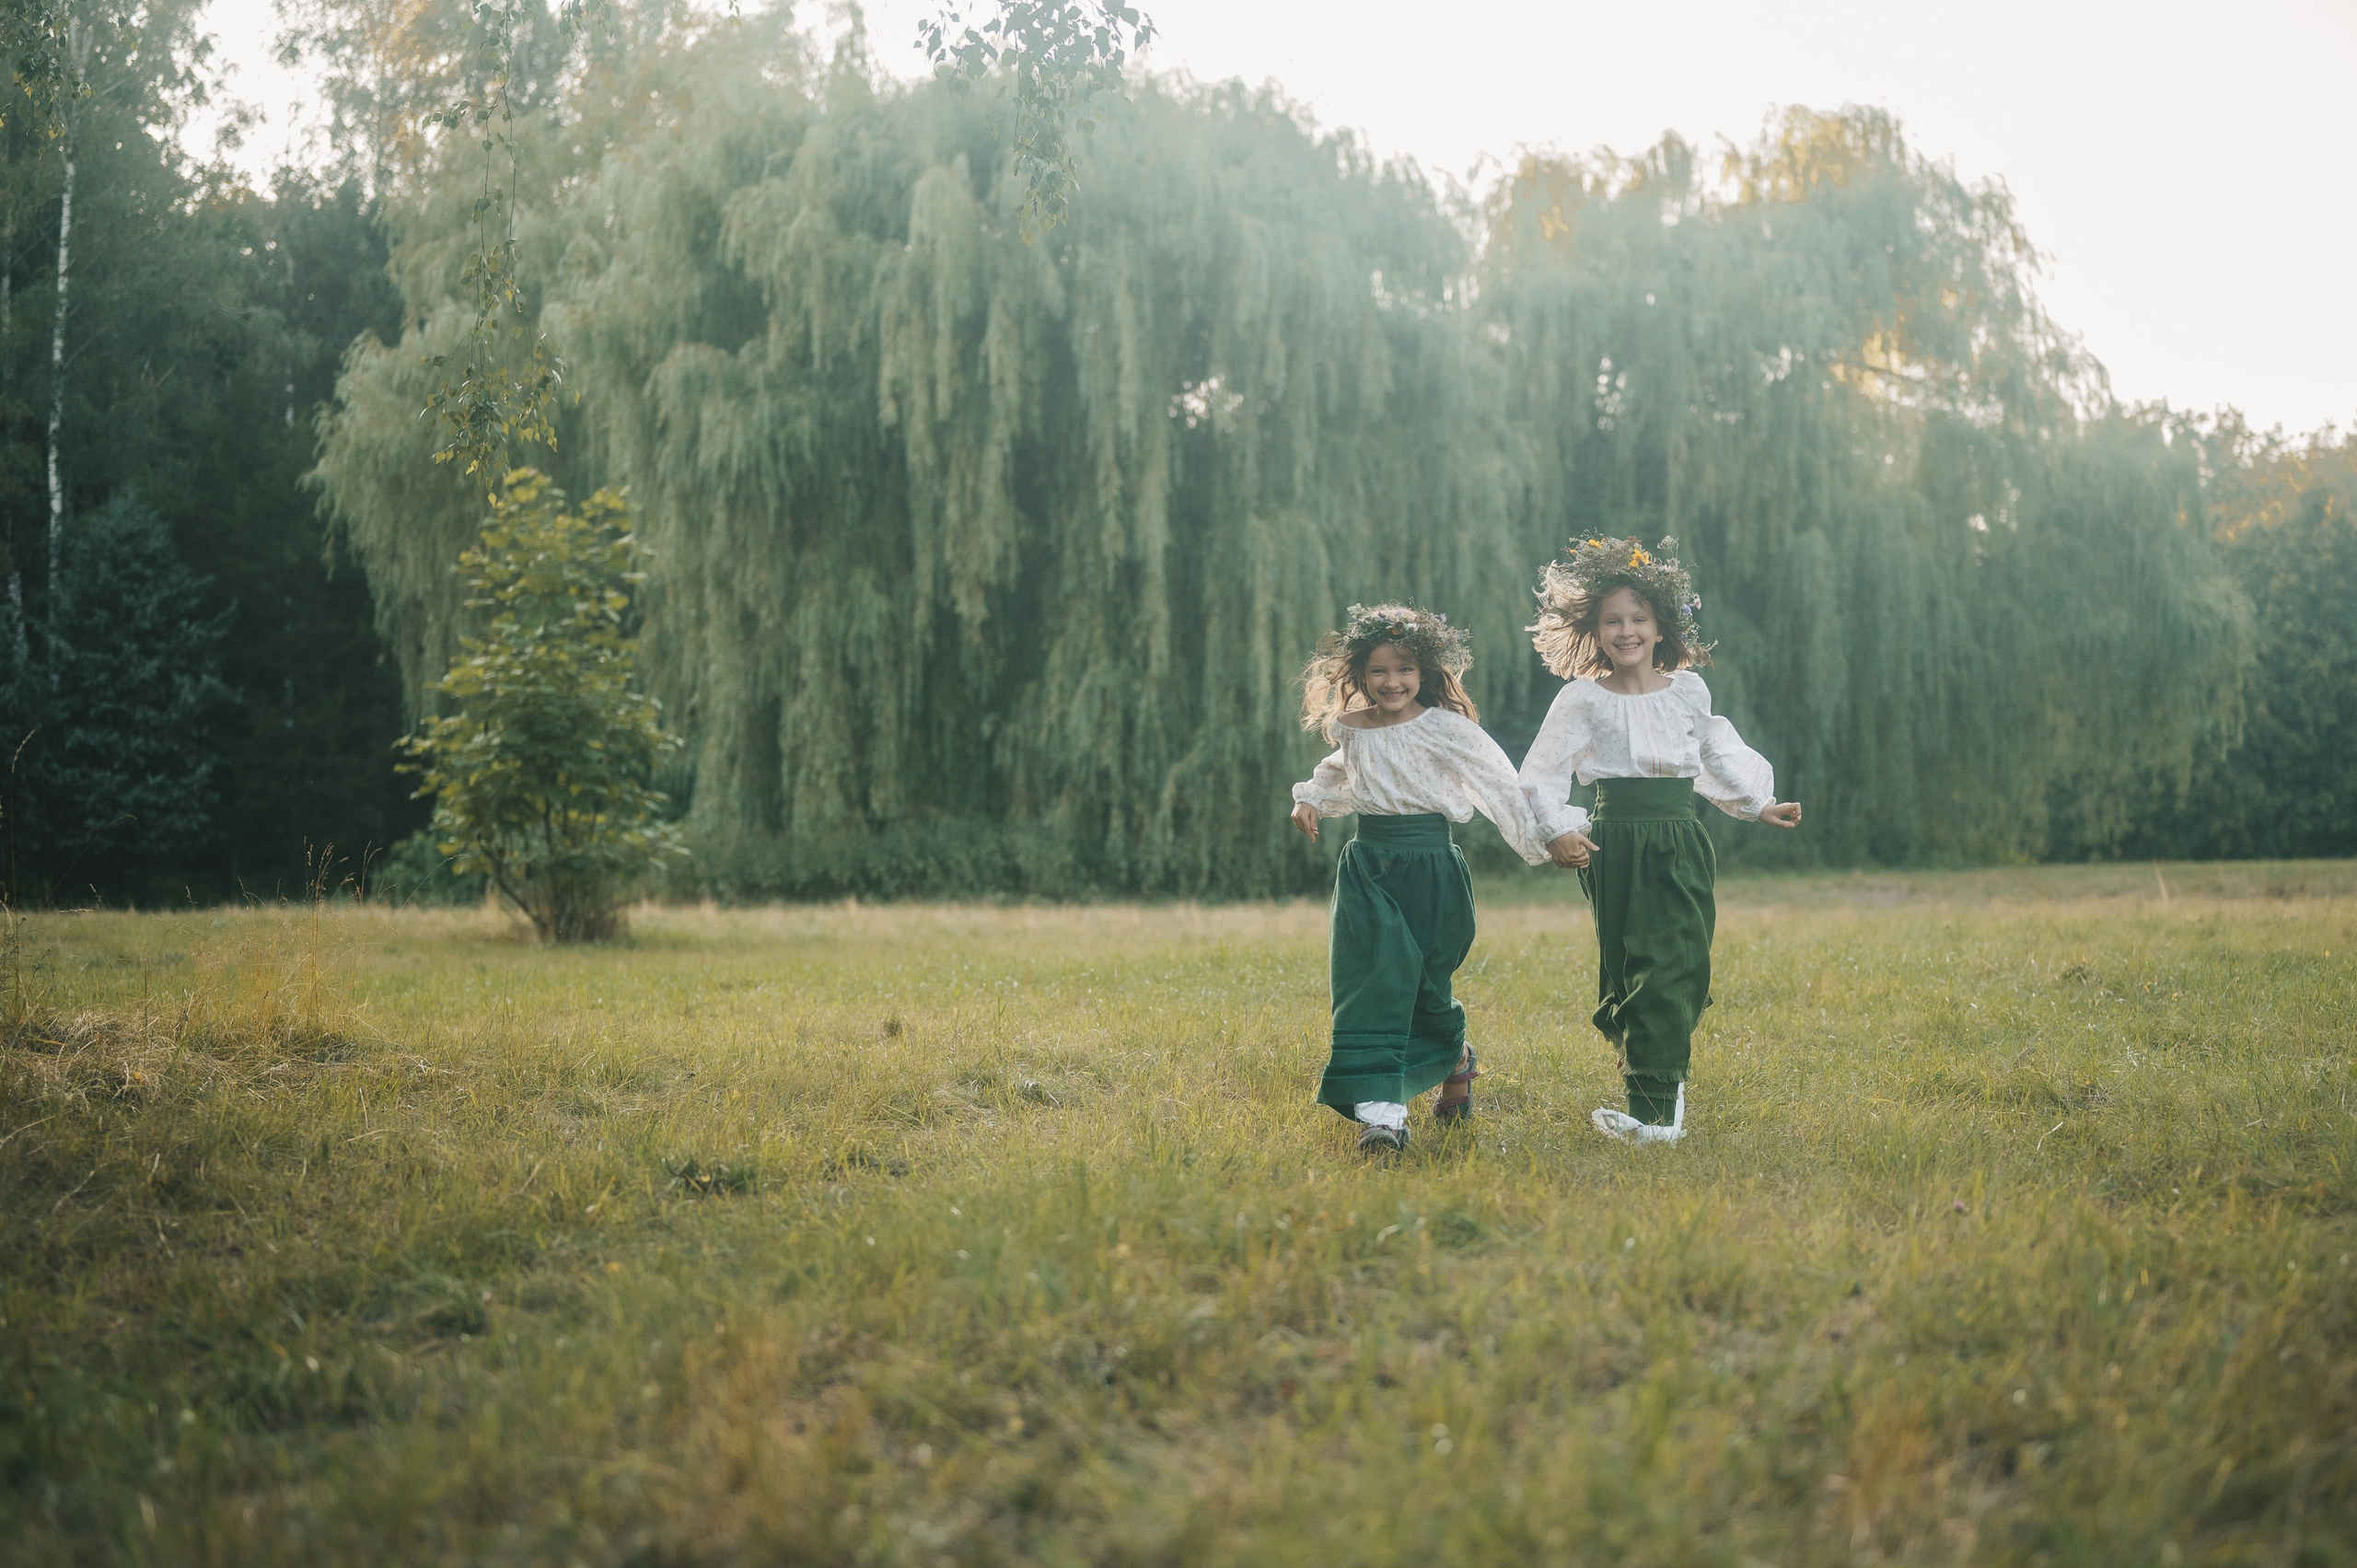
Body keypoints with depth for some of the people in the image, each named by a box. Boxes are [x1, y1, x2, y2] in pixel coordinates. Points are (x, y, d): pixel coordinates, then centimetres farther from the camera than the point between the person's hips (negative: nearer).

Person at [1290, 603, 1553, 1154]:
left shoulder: (1446, 729, -7)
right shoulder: (1352, 730, 7)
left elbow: (1501, 786, -8)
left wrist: (1543, 841, -13)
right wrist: (1309, 799, 14)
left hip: (1431, 870, -3)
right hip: (1367, 869, 3)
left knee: (1423, 984, 4)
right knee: (1372, 983, -11)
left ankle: (1456, 1058, 39)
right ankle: (1381, 1111, -16)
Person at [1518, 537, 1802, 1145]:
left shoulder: (1689, 691, 9)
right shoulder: (1584, 698, -1)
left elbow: (1715, 757, 26)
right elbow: (1539, 776, 1)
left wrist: (1757, 805, 27)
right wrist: (1557, 832, -12)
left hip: (1681, 843, 3)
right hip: (1618, 844, -3)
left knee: (1682, 968, -7)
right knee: (1634, 969, -6)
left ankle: (1653, 1107, -6)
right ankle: (1659, 1107, 3)